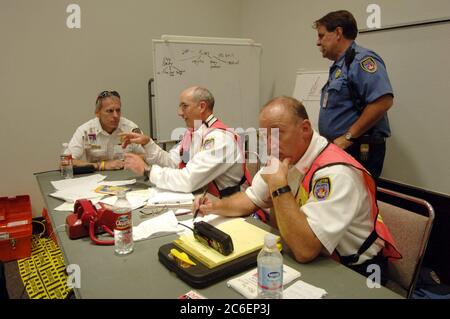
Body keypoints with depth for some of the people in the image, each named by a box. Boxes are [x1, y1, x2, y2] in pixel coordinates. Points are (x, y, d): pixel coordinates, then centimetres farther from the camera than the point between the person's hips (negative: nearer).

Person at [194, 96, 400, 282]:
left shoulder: (335, 172, -30)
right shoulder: (287, 156, -3)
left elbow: (304, 250, -34)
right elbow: (251, 200, 9)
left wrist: (279, 185, -32)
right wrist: (215, 207, -8)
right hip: (314, 261, 7)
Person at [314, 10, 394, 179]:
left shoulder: (361, 59, -13)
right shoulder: (338, 66, 17)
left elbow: (383, 101, -25)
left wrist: (348, 137, -21)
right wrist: (330, 140, 11)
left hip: (359, 152, -9)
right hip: (336, 149, 9)